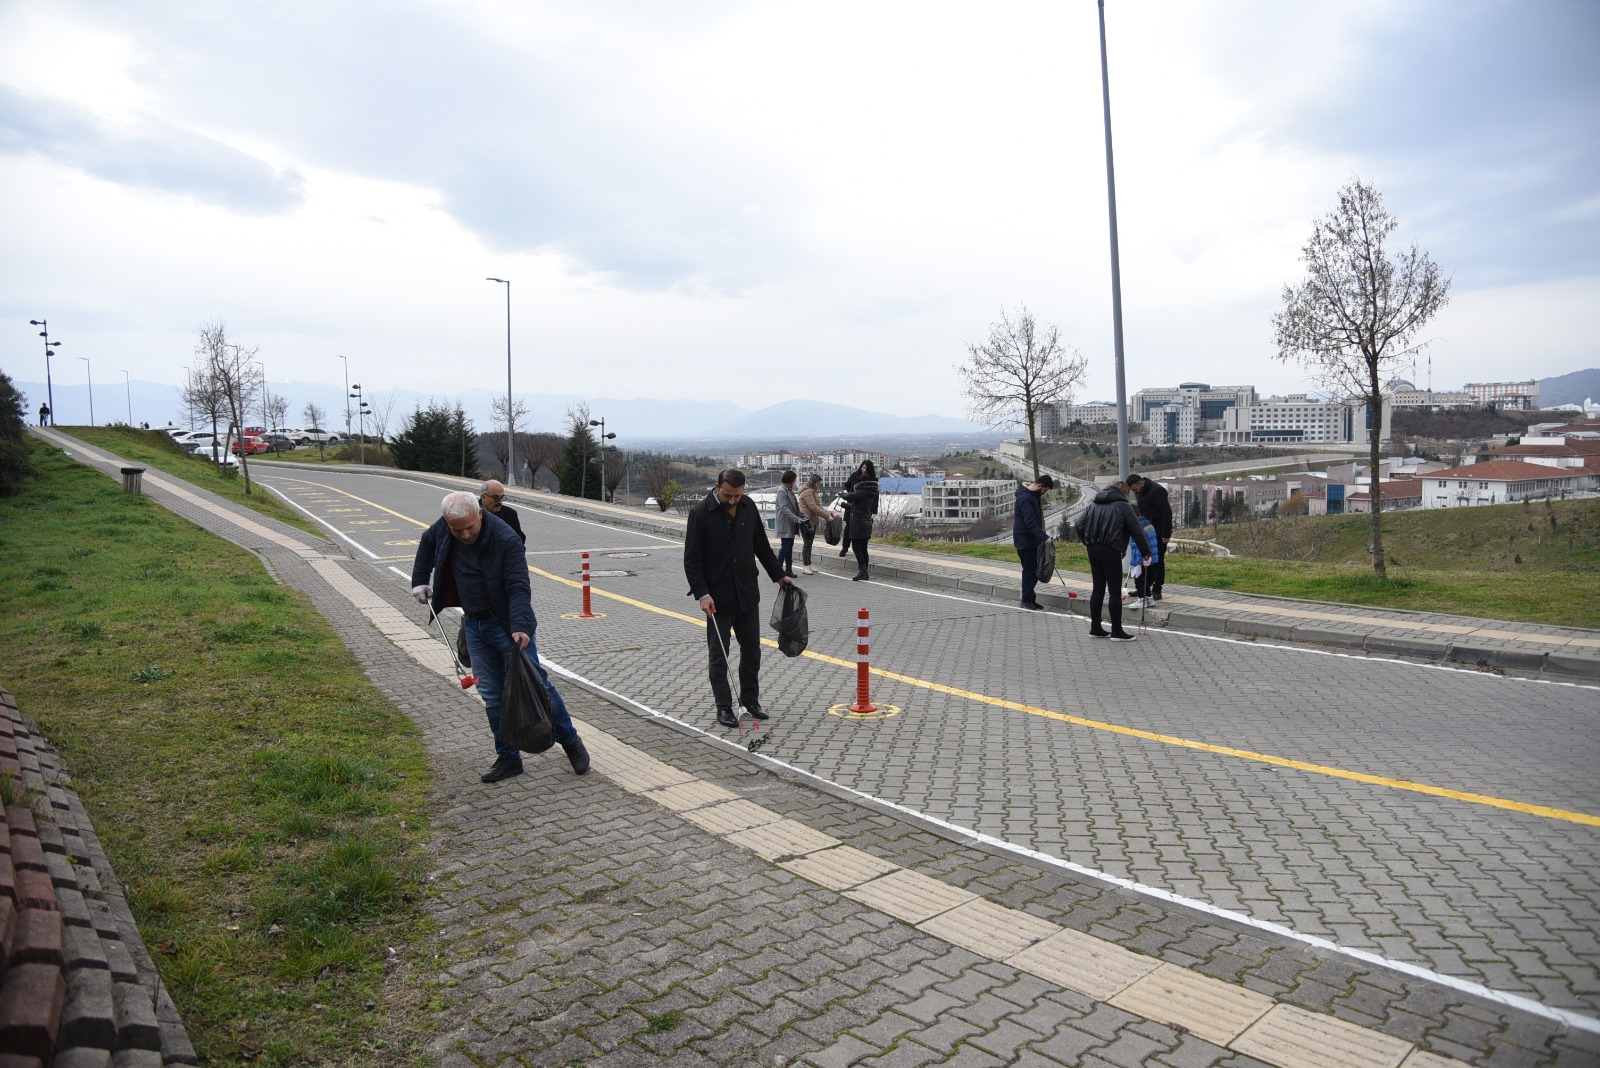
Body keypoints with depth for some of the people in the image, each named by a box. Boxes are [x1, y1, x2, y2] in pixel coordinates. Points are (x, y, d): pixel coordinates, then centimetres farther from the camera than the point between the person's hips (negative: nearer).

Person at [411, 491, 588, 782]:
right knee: (491, 695, 8)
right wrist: (420, 580, 15)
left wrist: (520, 627, -41)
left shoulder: (505, 539, -25)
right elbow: (427, 543, 19)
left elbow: (518, 588, -29)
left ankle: (571, 741, 15)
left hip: (507, 624, -6)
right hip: (474, 625, 6)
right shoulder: (442, 529, -6)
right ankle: (508, 758, 18)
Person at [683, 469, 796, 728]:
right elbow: (691, 559, -11)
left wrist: (778, 575, 13)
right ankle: (724, 708, 12)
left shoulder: (749, 507, 3)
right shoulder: (701, 513, -12)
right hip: (718, 597, -5)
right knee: (719, 655, 3)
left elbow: (761, 545, 15)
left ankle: (750, 699, 27)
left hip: (747, 593, 5)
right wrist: (702, 594, -19)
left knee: (752, 650, 12)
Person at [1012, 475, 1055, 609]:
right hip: (1025, 540, -10)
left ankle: (1029, 598, 19)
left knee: (1035, 569, 11)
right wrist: (1044, 537, -32)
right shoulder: (1025, 498, -21)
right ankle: (1027, 600, 4)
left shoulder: (1035, 495, 11)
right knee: (1029, 570, -4)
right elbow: (1030, 522, -28)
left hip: (1033, 539, 10)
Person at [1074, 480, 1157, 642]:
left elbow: (1078, 525, 9)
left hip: (1093, 550, 6)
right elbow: (1136, 531, -4)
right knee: (1115, 592, -1)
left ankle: (1095, 628, 16)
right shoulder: (1123, 506, -3)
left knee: (1098, 589, 13)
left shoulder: (1094, 505, 15)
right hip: (1111, 552, -6)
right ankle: (1117, 631, 1)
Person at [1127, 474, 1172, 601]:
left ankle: (1156, 591, 3)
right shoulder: (1140, 492, 8)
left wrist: (1166, 534, -21)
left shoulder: (1157, 491, -20)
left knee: (1157, 561, -3)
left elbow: (1167, 513, -20)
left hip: (1158, 533, -8)